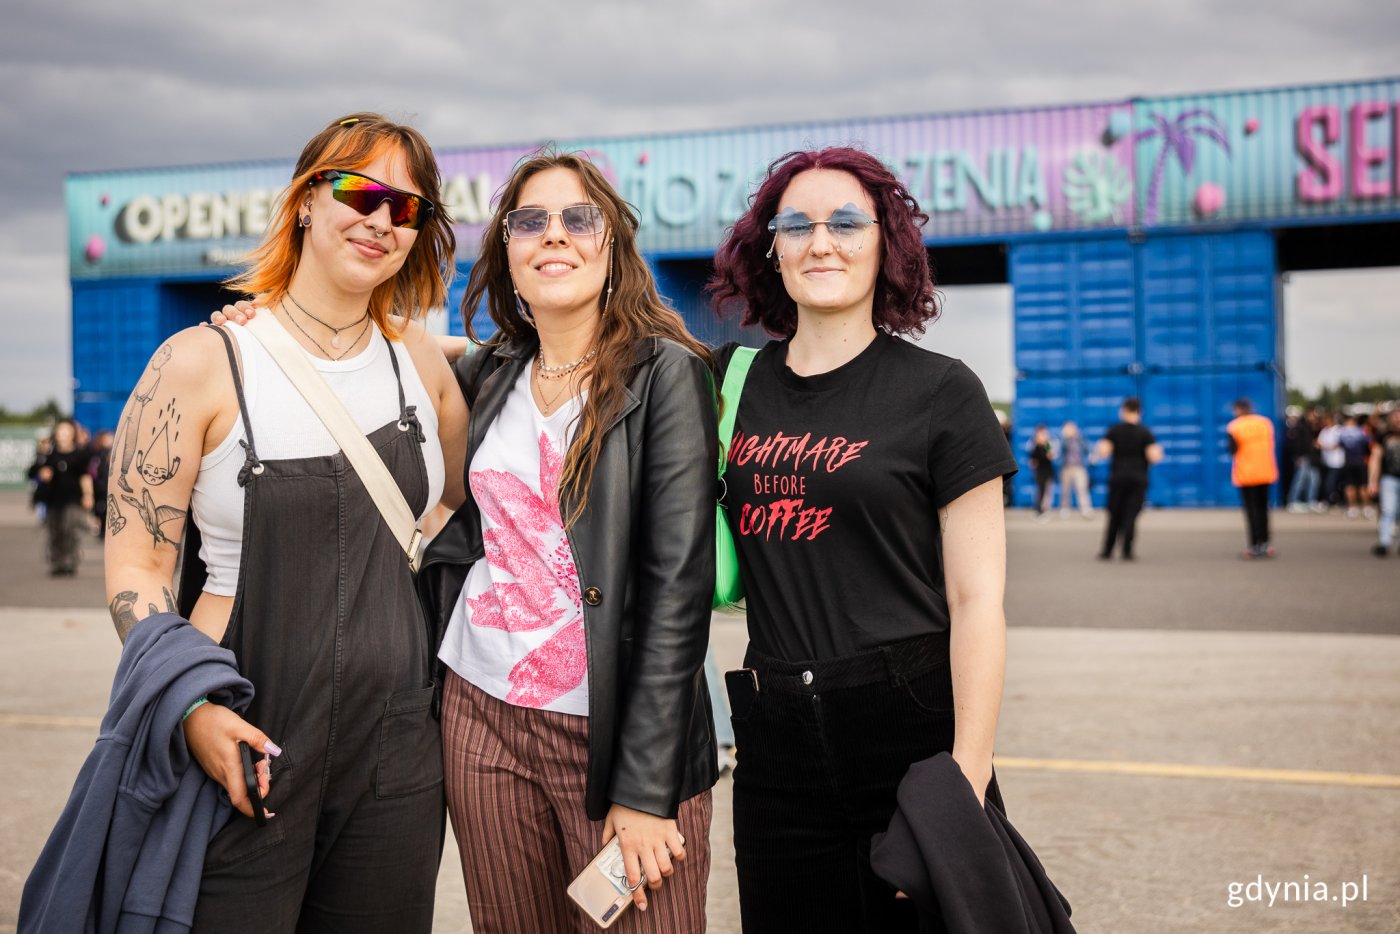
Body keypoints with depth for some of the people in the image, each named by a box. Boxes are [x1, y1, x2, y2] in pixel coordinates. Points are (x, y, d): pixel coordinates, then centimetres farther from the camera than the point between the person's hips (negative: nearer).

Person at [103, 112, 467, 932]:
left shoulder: (419, 359, 6)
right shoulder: (205, 361, -6)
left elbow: (466, 507, 22)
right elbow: (135, 564, -7)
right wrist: (193, 707, -20)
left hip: (395, 744, 4)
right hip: (243, 745, -4)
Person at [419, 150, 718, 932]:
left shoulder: (665, 373, -6)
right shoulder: (485, 375, 9)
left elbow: (678, 584, -11)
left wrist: (645, 787, -16)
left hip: (619, 725, -4)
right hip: (482, 714, 4)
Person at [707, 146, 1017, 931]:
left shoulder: (940, 391, -4)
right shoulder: (734, 380, 6)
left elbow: (976, 599, -7)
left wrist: (967, 786, -13)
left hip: (912, 727, -3)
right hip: (778, 747, 3)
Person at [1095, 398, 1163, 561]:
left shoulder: (1114, 431, -1)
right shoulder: (1145, 432, -3)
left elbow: (1103, 452, -12)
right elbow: (1154, 457, -11)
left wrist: (1097, 451, 9)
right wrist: (1158, 453, 10)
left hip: (1117, 478, 1)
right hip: (1138, 479, -1)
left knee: (1114, 516, 10)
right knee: (1131, 516, -1)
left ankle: (1107, 551, 13)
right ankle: (1127, 552, -7)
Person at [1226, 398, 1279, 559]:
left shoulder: (1233, 428, -10)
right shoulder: (1265, 422, 3)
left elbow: (1232, 451, -12)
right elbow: (1271, 445, 8)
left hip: (1245, 475, -3)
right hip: (1265, 472, 3)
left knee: (1251, 510, 1)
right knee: (1262, 508, 12)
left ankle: (1255, 546, -3)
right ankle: (1264, 544, 9)